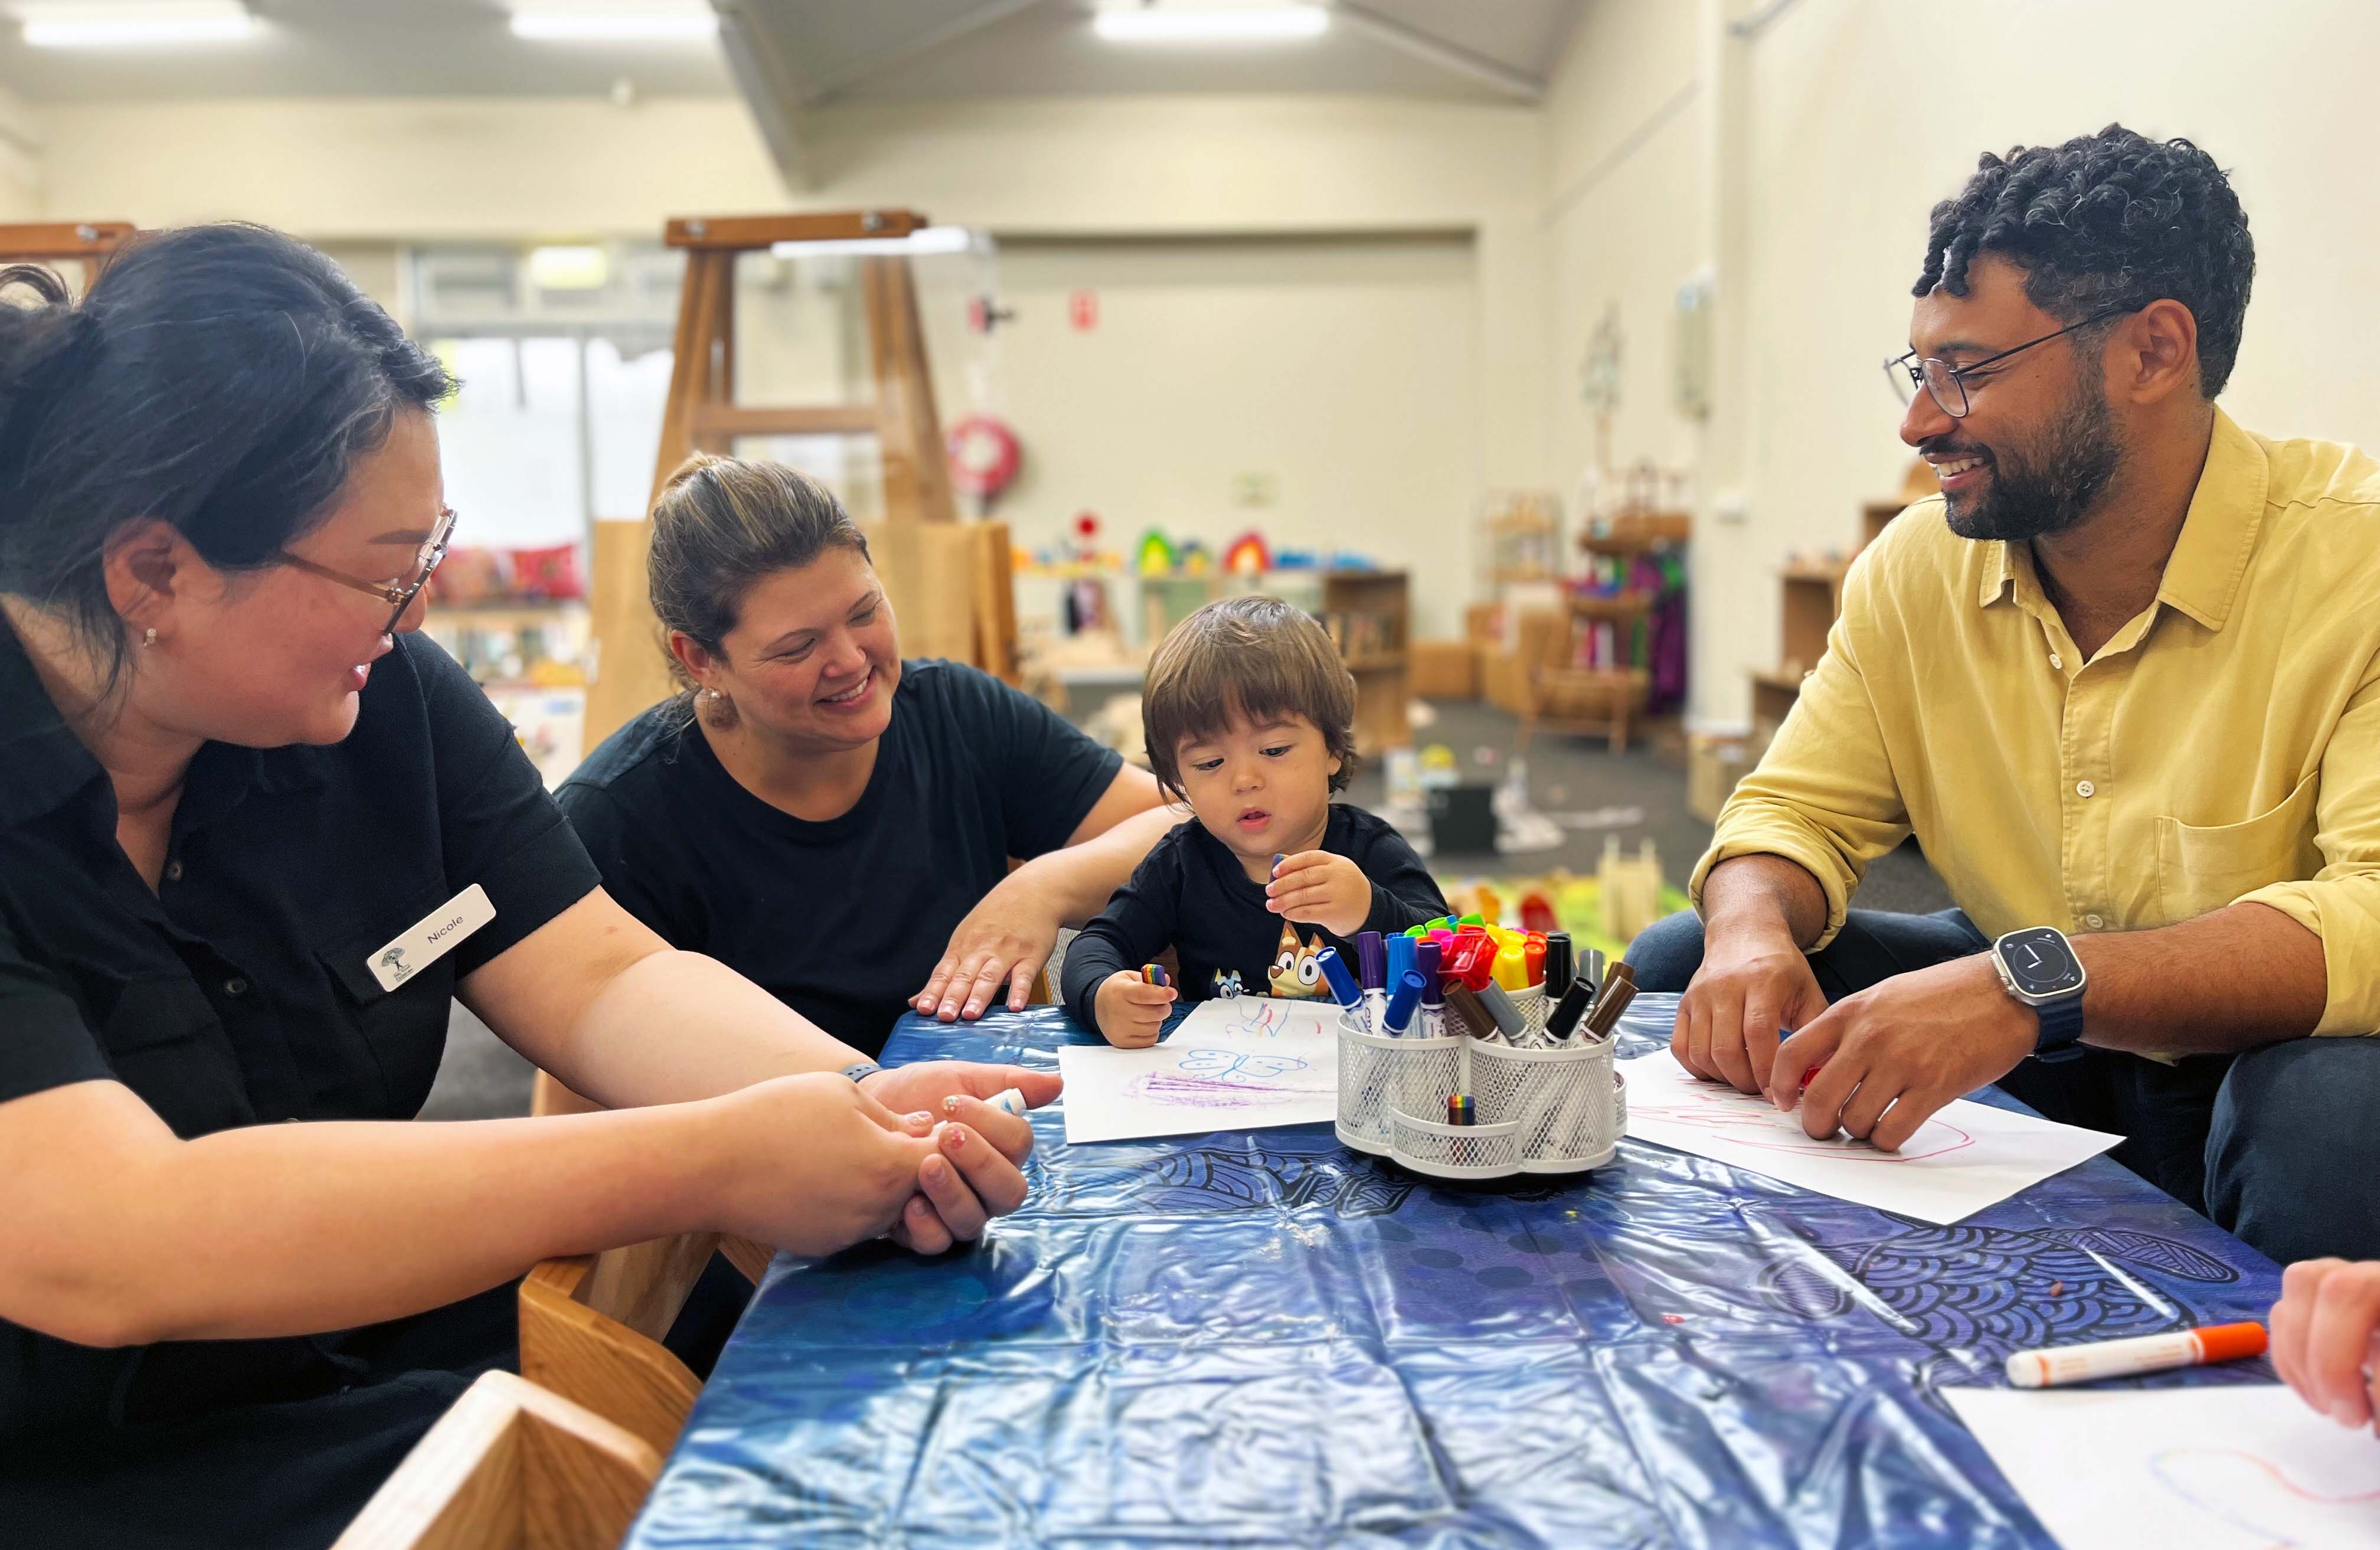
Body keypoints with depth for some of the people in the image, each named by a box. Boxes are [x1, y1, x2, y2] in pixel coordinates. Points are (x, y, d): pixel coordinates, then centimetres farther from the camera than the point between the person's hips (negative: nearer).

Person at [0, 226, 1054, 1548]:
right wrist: (717, 1165, -34)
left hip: (412, 1391, 6)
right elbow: (109, 1248, -31)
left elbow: (609, 978, -4)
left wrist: (867, 1106, -25)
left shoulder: (392, 700, -2)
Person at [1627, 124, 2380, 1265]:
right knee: (1680, 964, -6)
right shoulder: (1915, 570, -1)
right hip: (2026, 1053, 5)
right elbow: (1798, 812, 3)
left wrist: (2033, 984, -42)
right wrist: (1754, 926, -21)